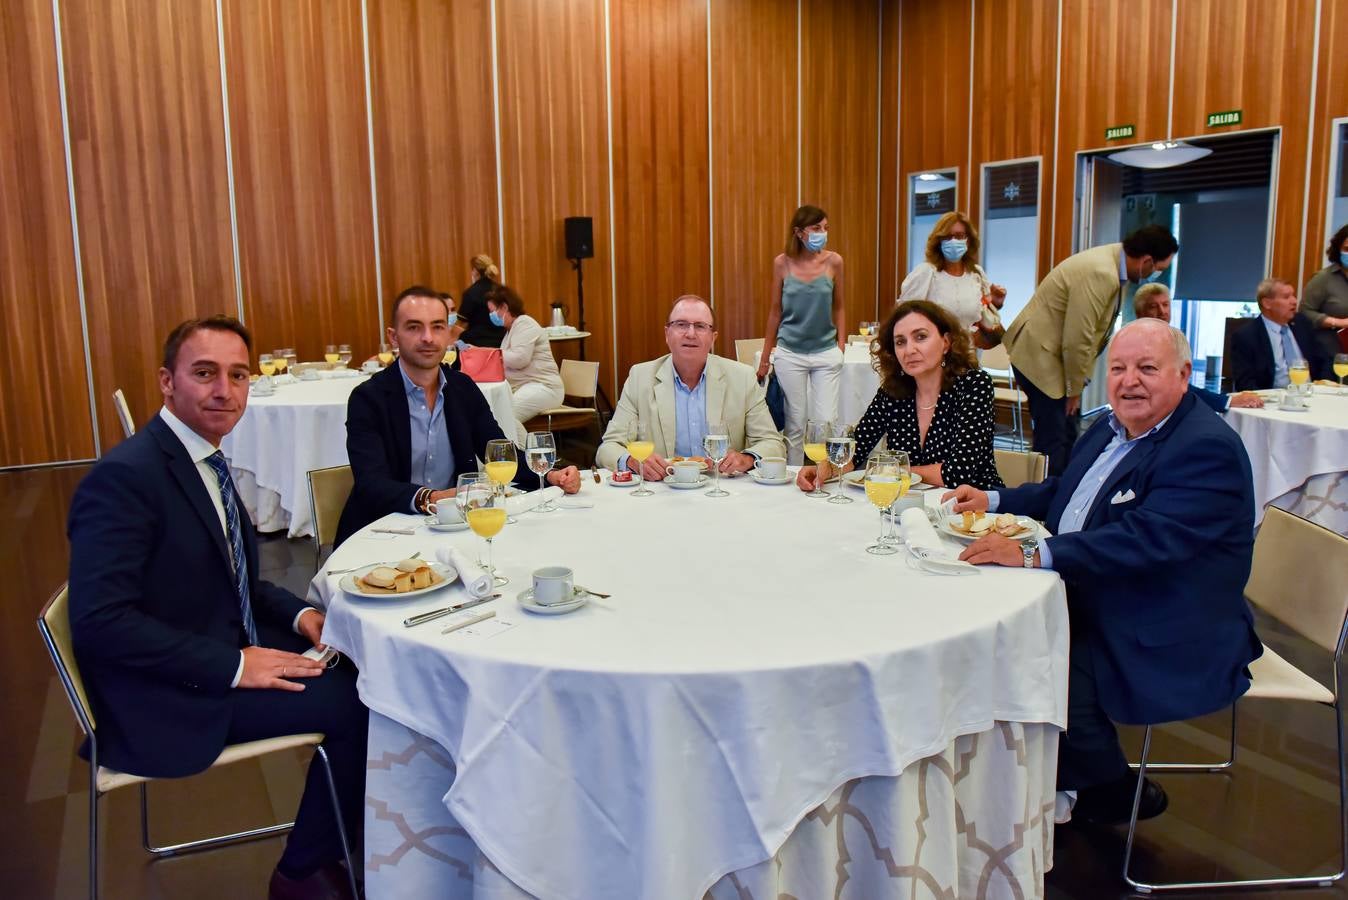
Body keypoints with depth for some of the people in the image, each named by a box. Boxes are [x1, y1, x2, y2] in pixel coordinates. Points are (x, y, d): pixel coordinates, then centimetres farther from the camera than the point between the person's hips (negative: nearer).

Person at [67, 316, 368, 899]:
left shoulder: (205, 459, 8)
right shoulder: (125, 476, -20)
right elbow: (99, 621, -26)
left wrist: (300, 614, -2)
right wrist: (234, 666, -25)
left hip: (232, 648, 9)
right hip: (169, 697, -9)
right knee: (354, 702, -15)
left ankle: (349, 843, 15)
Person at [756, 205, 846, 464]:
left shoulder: (833, 261, -3)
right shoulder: (782, 263, -3)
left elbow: (838, 307, 8)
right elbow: (776, 311, 5)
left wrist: (842, 347, 3)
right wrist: (765, 358, 8)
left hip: (826, 354, 0)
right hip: (790, 354, 0)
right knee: (795, 424, 6)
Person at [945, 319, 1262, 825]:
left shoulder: (1207, 450, -19)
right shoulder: (1112, 429, 10)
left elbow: (1146, 540, -32)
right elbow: (1062, 493, 25)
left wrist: (1033, 554, -38)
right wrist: (992, 500, 10)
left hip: (1169, 644, -9)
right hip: (1085, 601, 9)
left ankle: (1116, 793, 7)